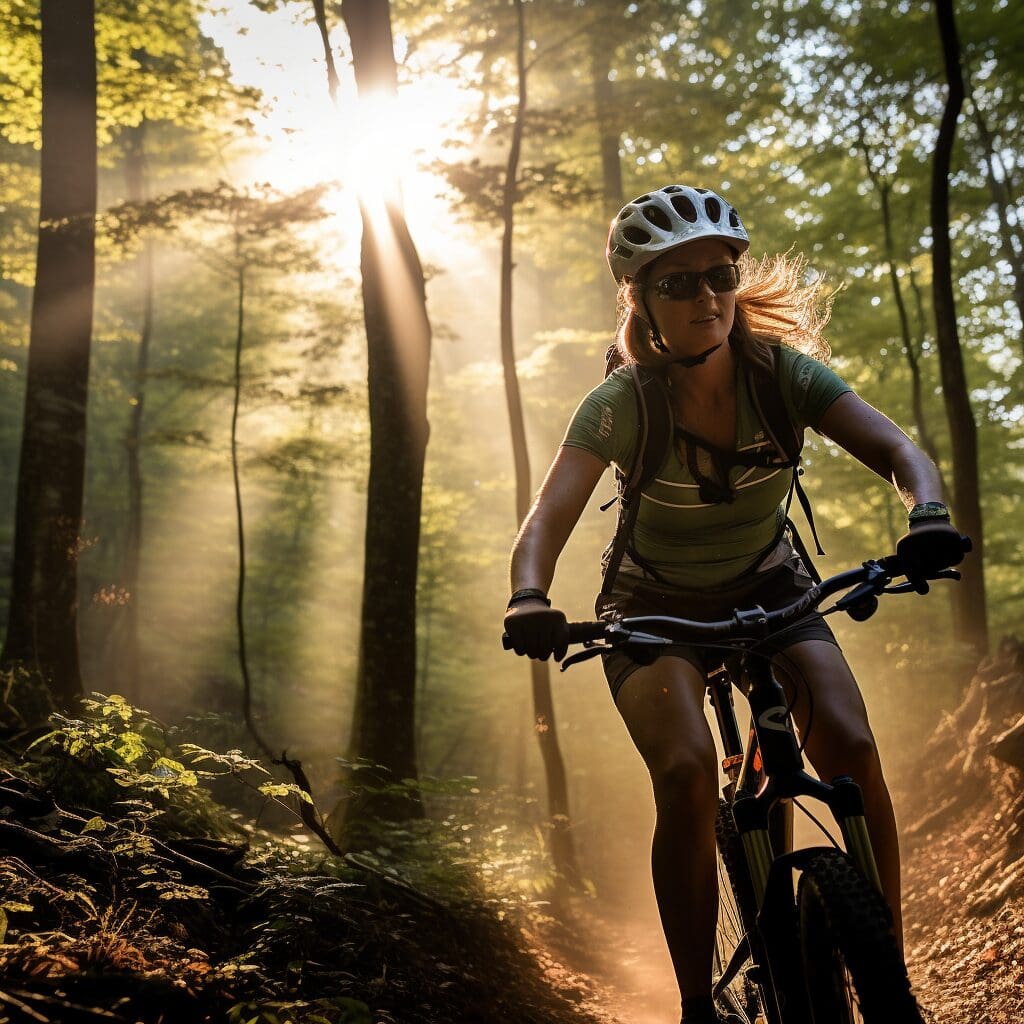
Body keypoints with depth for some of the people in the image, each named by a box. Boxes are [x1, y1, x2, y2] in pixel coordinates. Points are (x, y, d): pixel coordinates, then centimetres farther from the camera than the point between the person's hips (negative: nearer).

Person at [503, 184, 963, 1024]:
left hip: (770, 589, 2)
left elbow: (899, 450, -27)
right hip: (657, 609, -2)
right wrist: (529, 598, -54)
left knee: (852, 749, -22)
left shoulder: (781, 371, -18)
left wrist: (928, 514, -49)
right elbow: (549, 517, -33)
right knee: (687, 772, -27)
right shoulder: (623, 403, -22)